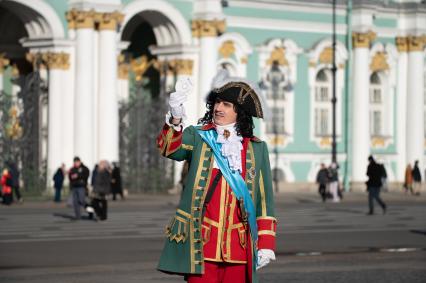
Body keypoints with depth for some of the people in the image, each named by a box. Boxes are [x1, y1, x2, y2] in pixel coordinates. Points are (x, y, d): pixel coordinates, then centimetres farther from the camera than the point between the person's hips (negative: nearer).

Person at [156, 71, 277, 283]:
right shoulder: (197, 137, 7)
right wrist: (175, 120, -36)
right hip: (202, 240, -2)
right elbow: (169, 148, -15)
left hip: (238, 243, 2)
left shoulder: (256, 148, 11)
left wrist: (266, 243, 5)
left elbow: (264, 198, 11)